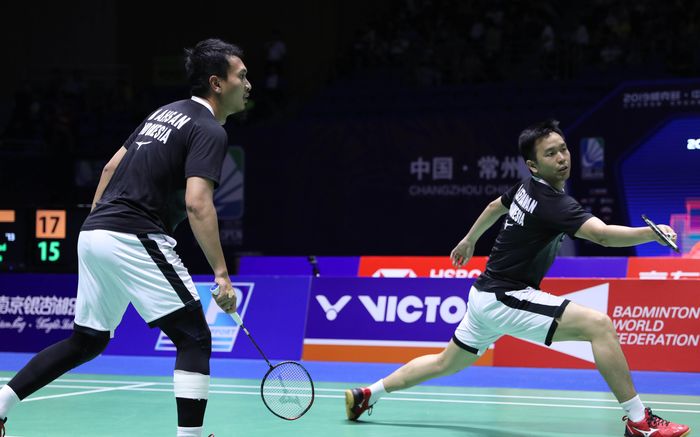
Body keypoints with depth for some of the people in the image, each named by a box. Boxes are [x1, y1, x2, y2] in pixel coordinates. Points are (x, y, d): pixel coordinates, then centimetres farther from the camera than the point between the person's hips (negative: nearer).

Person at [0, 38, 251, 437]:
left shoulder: (165, 113, 19)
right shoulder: (210, 131, -8)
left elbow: (112, 167, 23)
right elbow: (197, 203, -21)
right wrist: (221, 274, -22)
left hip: (93, 235, 9)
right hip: (135, 239, -9)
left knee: (87, 342, 20)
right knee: (194, 340, -4)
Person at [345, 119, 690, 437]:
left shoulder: (528, 188, 6)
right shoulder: (553, 204, -23)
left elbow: (495, 206, 26)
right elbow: (602, 234, -39)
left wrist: (469, 240, 42)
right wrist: (652, 233, -51)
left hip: (487, 295, 10)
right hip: (506, 298, -10)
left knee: (446, 363, 27)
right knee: (599, 324, -20)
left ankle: (367, 395, 37)